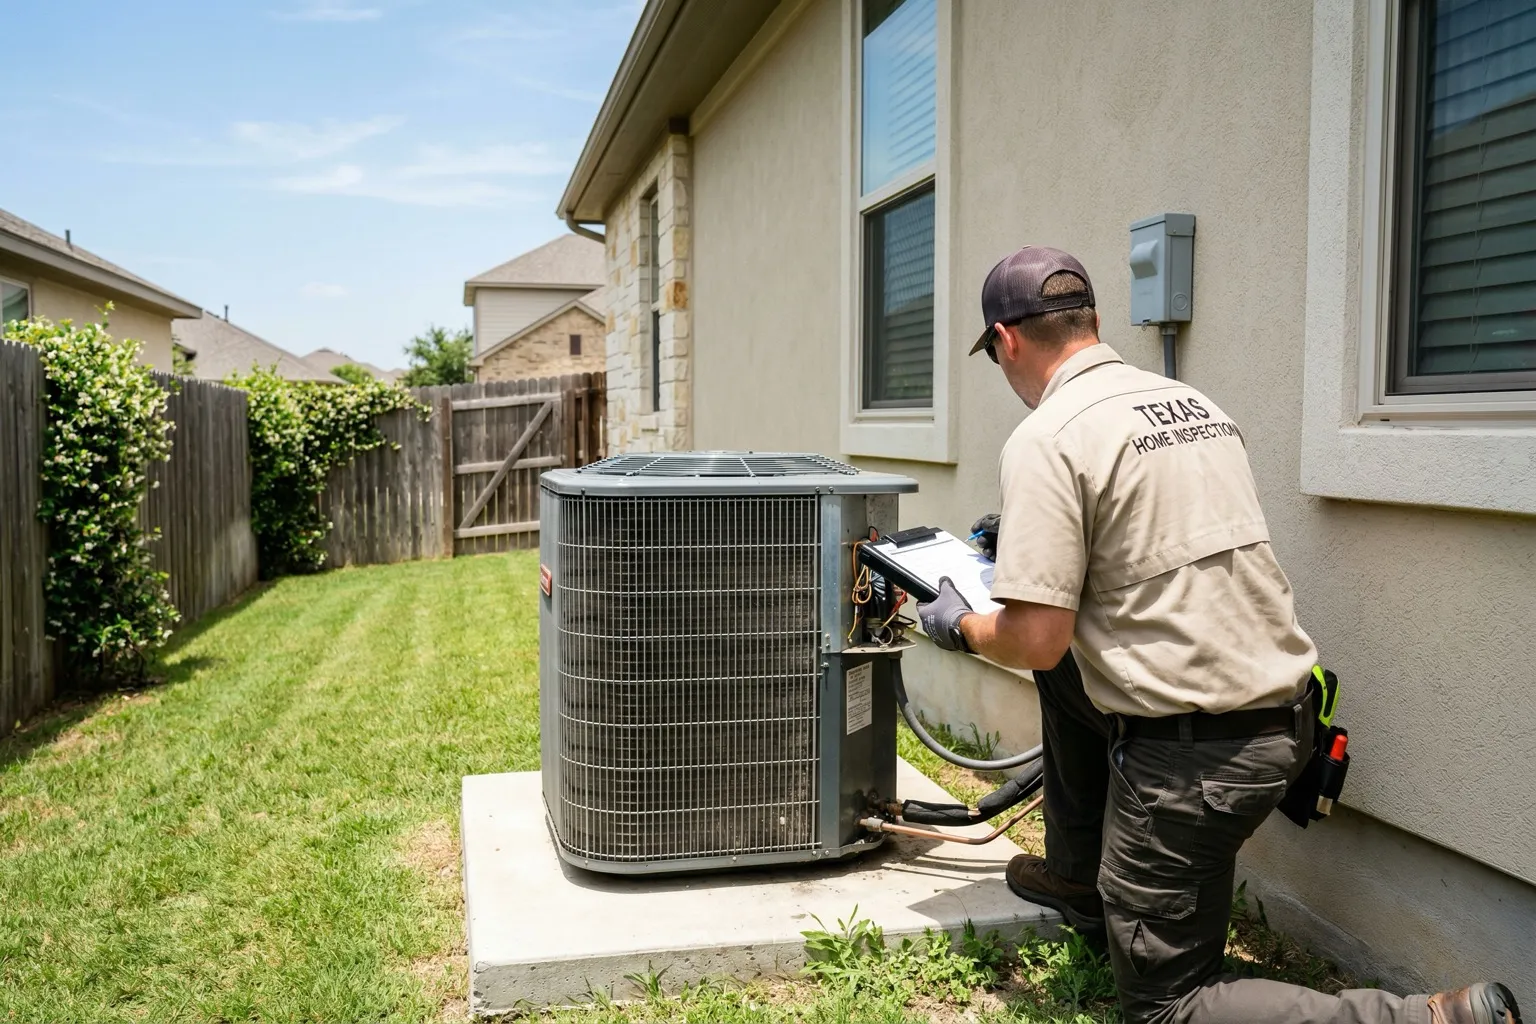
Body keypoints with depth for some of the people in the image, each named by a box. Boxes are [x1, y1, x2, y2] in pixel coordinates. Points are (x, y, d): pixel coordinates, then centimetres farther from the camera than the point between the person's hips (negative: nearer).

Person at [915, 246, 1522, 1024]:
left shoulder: (1044, 440, -15)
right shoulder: (1193, 402, 9)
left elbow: (1034, 642, -18)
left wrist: (961, 628, 4)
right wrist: (1026, 539, 32)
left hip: (1192, 754, -8)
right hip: (1281, 712, 8)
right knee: (1066, 672, 28)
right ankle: (1079, 876, 36)